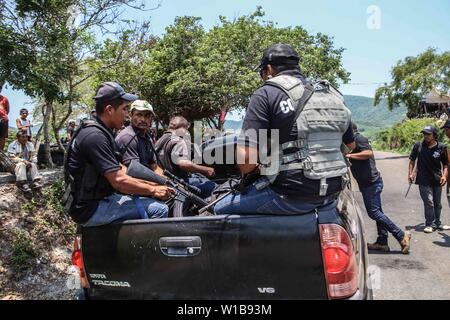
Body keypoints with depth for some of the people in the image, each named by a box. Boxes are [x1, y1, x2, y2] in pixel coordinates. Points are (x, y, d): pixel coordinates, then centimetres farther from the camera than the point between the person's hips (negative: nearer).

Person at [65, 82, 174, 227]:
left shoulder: (102, 133, 13)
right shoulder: (94, 136, -20)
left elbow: (119, 173, 12)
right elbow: (119, 181, -23)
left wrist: (153, 185, 5)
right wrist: (153, 190, -12)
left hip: (100, 198, 10)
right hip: (90, 209, -10)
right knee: (159, 209, -19)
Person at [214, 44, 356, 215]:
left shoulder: (266, 94, -7)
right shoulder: (333, 95, 13)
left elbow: (246, 157, -17)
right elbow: (351, 145, 25)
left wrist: (248, 169, 4)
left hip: (292, 195, -6)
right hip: (331, 198, 7)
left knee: (221, 209, 10)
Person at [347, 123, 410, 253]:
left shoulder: (358, 138, -12)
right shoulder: (355, 139, 18)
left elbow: (369, 153, -28)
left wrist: (349, 155, -28)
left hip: (370, 182, -10)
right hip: (370, 182, 10)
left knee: (374, 212, -9)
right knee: (377, 211, 11)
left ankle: (401, 235, -6)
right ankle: (382, 242, 17)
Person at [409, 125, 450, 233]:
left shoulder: (441, 148, -4)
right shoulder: (418, 145, -4)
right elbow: (412, 160, 7)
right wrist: (410, 173, 2)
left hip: (437, 180, 2)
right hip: (424, 180, -2)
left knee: (437, 203, 15)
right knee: (429, 203, -6)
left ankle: (437, 223, 31)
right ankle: (430, 224, 10)